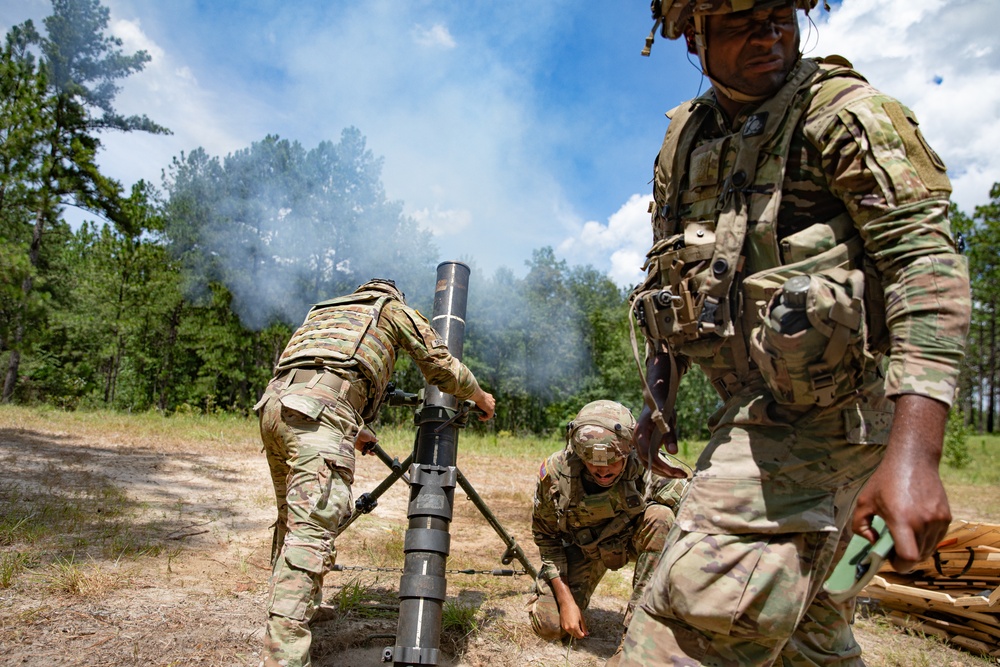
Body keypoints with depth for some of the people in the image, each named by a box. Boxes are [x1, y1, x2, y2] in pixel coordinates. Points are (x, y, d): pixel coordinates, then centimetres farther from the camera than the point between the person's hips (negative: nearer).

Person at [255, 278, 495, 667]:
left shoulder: (323, 310, 37)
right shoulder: (394, 308, 22)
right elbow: (443, 368, 18)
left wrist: (350, 429, 49)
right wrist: (481, 398, 37)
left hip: (273, 405, 7)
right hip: (319, 410, -7)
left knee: (291, 518, 22)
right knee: (311, 531, -14)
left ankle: (284, 605, 33)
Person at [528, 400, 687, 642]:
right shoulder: (554, 472, -26)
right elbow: (546, 535, -11)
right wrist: (566, 598, -14)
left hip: (633, 539, 0)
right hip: (583, 547, 1)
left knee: (660, 515, -32)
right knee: (550, 625, -14)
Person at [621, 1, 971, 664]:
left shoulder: (844, 111, -9)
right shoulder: (684, 138, 12)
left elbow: (928, 262, -20)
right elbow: (667, 278, 17)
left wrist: (912, 452, -30)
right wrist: (659, 395, 11)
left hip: (824, 407, -7)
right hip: (754, 409, 8)